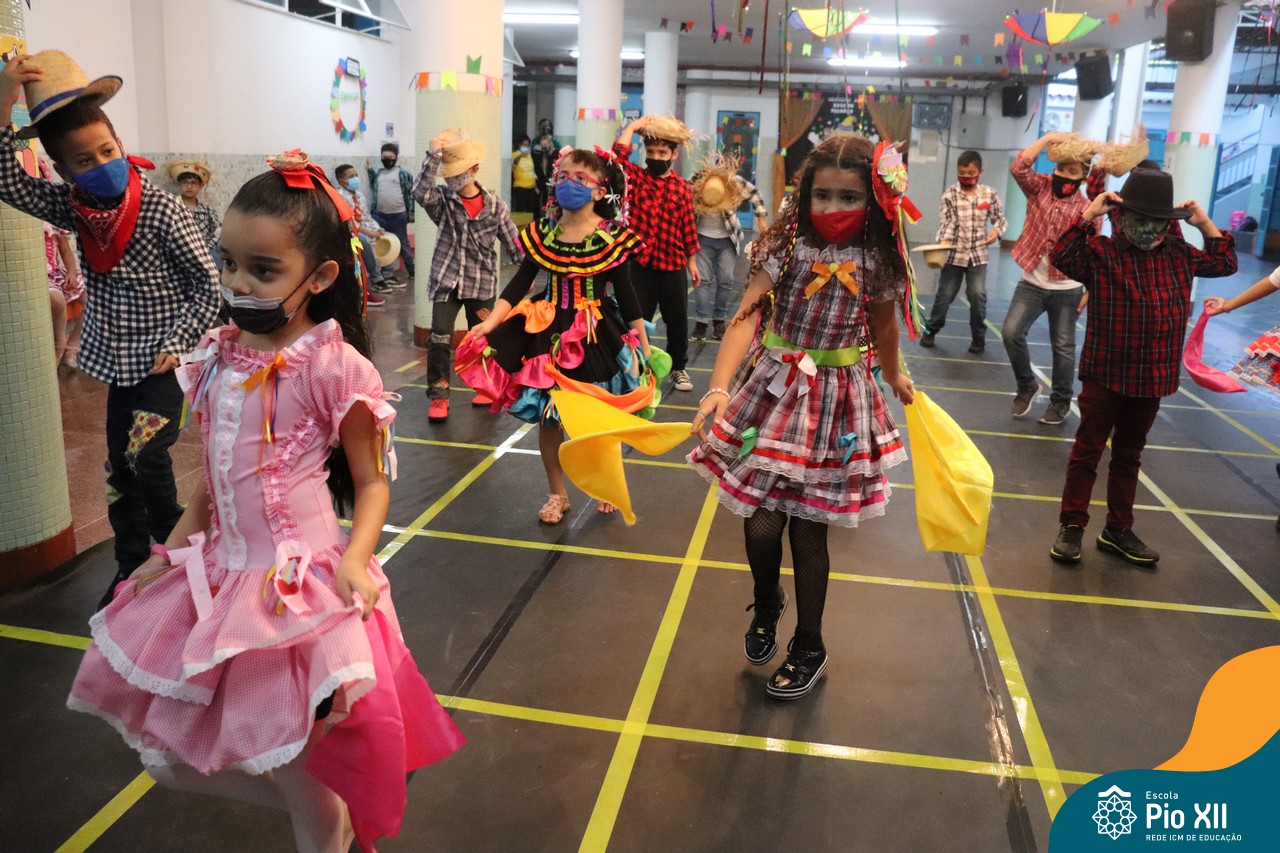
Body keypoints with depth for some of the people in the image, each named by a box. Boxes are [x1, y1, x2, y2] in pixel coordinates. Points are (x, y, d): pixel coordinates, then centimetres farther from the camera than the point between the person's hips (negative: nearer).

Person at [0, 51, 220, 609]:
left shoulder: (160, 209, -14)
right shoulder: (71, 208, 0)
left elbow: (206, 281, -10)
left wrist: (176, 344, -14)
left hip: (162, 359, -6)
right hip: (117, 359, 6)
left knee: (146, 456, -13)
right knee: (120, 465, 10)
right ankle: (132, 568, 23)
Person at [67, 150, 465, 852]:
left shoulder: (334, 367, -15)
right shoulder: (218, 360, 4)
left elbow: (370, 483, -8)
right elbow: (213, 480, 14)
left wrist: (354, 559, -22)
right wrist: (170, 553, 10)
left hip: (301, 579, -7)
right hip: (223, 572, 7)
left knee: (299, 776, -3)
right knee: (171, 758, 13)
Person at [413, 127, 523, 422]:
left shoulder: (494, 204, -2)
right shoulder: (442, 200, -2)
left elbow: (513, 243, 2)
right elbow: (421, 192, -25)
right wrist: (433, 156, -30)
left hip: (482, 282, 0)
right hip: (447, 280, 0)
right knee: (440, 338, -10)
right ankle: (439, 396, -1)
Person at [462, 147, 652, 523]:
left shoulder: (612, 236, -7)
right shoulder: (542, 232, 1)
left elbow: (625, 293, -1)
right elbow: (520, 282, -1)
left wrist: (644, 344, 0)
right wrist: (491, 322, -14)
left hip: (597, 337, -2)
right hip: (550, 334, 3)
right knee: (547, 417, 6)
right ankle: (557, 494, 25)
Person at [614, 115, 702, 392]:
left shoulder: (682, 187, 4)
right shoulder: (635, 177, 1)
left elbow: (688, 226, 7)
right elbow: (618, 156, -19)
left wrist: (692, 262, 7)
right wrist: (633, 127, -12)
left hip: (673, 265, 1)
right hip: (641, 263, -1)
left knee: (678, 320, 9)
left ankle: (678, 368, 27)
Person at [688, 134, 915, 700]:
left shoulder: (876, 262, -6)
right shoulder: (786, 247, -11)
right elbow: (746, 316, -22)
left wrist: (894, 377, 30)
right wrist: (719, 388, -37)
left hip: (836, 399, 0)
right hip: (773, 388, 0)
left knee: (808, 529, 7)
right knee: (761, 524, 1)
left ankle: (809, 646, 30)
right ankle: (767, 606, 37)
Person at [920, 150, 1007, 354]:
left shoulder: (990, 194, 0)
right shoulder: (950, 194, -5)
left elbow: (999, 218, 9)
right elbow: (947, 222, -9)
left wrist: (996, 230, -12)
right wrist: (943, 242, -25)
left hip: (978, 254, 0)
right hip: (954, 253, 0)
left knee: (978, 295, -7)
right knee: (945, 294, 6)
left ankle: (978, 337, 10)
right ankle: (931, 329, 28)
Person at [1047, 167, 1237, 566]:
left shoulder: (1179, 254, 7)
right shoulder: (1101, 252, -9)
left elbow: (1225, 263, 18)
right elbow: (1061, 257, -24)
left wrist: (1205, 224, 8)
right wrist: (1087, 216, -25)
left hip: (1153, 378, 5)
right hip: (1105, 374, -5)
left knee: (1129, 455, 15)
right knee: (1087, 451, 4)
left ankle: (1118, 529, 26)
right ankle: (1072, 525, 14)